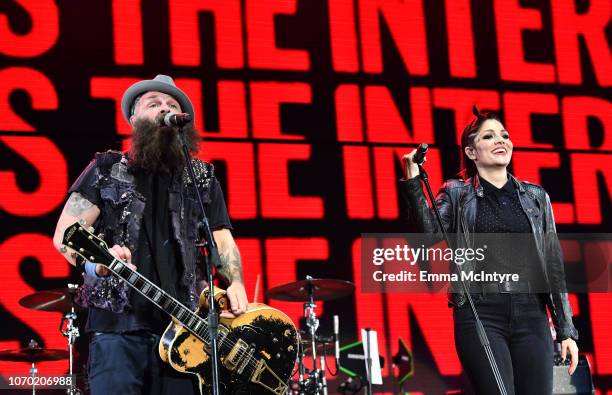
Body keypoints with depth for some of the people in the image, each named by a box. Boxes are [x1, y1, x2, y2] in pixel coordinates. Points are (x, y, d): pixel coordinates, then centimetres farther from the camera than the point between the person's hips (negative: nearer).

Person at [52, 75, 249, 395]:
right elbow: (64, 234, 4)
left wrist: (235, 284, -2)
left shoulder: (203, 179, 18)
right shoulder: (107, 170, 10)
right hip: (118, 323, -2)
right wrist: (97, 261, -18)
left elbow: (222, 239, 19)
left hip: (183, 326, 2)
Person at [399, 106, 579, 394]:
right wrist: (412, 181, -17)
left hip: (532, 318, 3)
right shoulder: (456, 194, 7)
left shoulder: (536, 196, 13)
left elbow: (553, 265, 12)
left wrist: (566, 330, 7)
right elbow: (429, 234, -10)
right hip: (480, 317, -3)